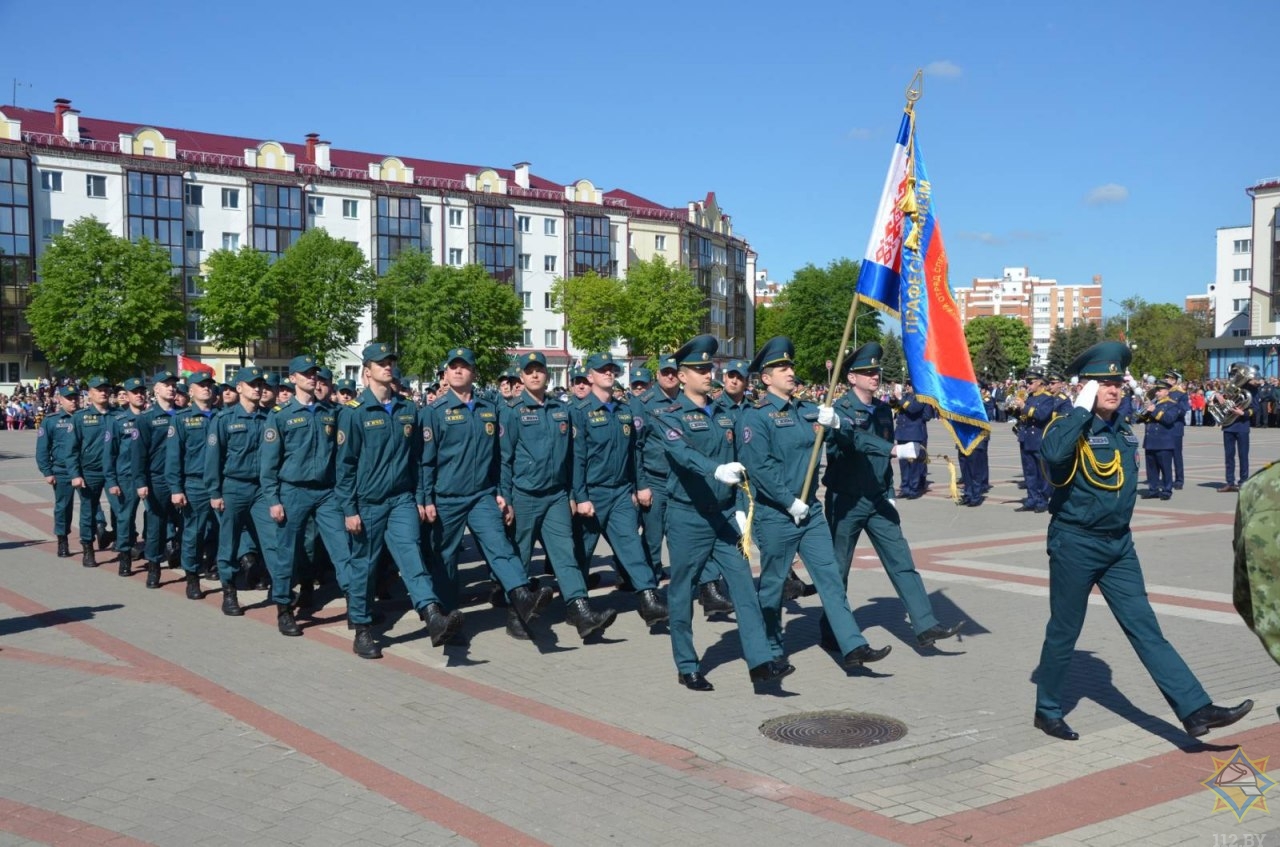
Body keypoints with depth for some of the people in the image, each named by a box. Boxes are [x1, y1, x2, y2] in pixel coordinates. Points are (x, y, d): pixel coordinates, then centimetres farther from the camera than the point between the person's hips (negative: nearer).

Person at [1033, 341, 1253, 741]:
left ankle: (1196, 710, 4)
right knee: (1064, 632, 6)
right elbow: (1052, 452, -38)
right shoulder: (1070, 427, -14)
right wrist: (1082, 407, -29)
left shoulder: (1123, 430, 9)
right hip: (1075, 543, -6)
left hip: (1118, 544, 6)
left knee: (1146, 629, 5)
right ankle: (1047, 712, 21)